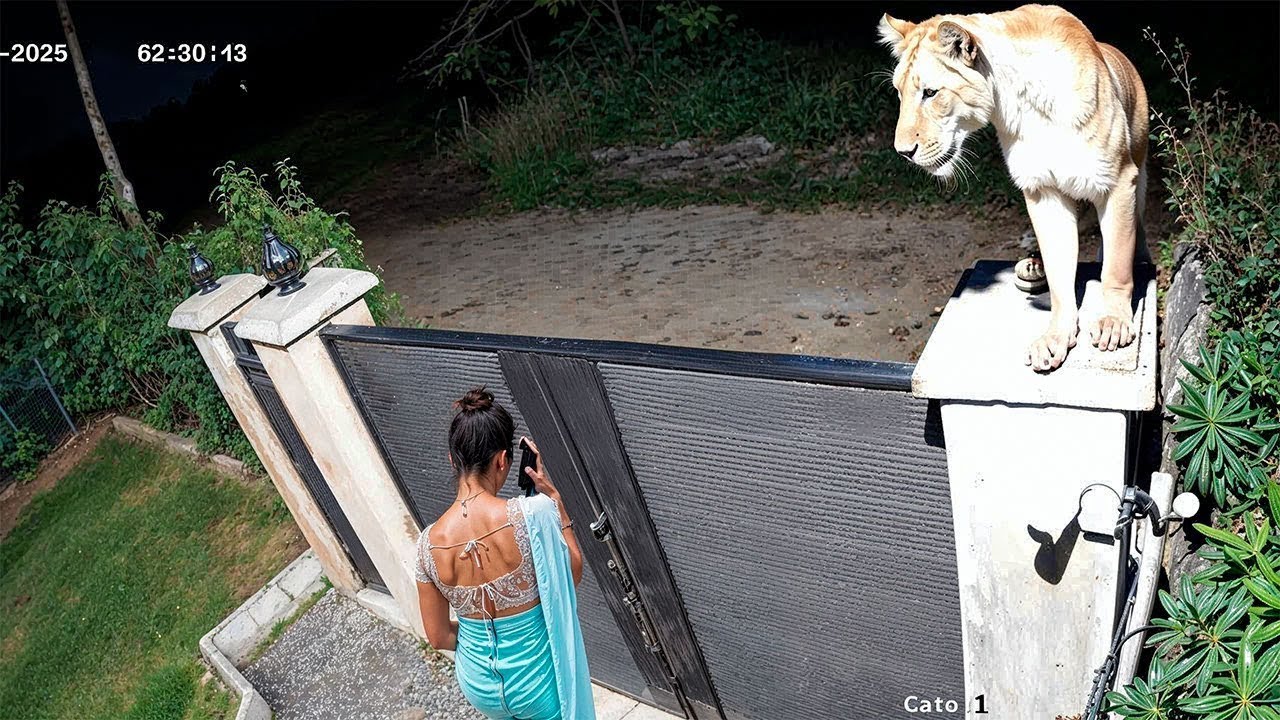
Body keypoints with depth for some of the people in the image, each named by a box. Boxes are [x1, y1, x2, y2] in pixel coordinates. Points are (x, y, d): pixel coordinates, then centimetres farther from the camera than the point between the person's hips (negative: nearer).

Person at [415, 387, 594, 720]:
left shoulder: (429, 542, -16)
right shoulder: (533, 514, -27)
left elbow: (438, 637, -4)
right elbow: (573, 571, -8)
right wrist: (553, 497, -8)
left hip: (478, 685, 3)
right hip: (538, 680, -3)